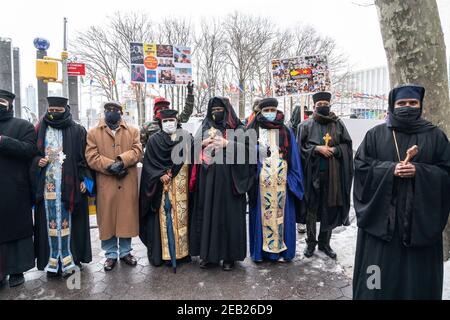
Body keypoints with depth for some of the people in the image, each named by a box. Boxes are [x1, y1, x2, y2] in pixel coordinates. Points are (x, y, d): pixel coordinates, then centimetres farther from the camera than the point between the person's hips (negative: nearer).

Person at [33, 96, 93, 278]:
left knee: (68, 221, 4)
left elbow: (85, 157, 1)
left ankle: (69, 259, 15)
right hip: (48, 185, 2)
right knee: (51, 222, 5)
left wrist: (84, 179, -6)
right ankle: (52, 261, 14)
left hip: (70, 186, -1)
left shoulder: (77, 131, 3)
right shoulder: (40, 129, 9)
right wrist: (37, 161, -8)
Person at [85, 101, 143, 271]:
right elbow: (91, 157, -4)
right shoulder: (93, 133, 6)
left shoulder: (133, 131, 10)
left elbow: (137, 151, -3)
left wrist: (121, 160, -20)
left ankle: (126, 251, 25)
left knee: (127, 217, 9)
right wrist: (110, 166, -16)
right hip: (105, 184, -1)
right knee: (107, 219, 6)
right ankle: (111, 254, 22)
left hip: (128, 184, 1)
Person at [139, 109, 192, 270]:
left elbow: (189, 160, 5)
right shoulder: (154, 140, 5)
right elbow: (149, 163, 0)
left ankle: (182, 250, 14)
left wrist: (170, 173, -2)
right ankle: (160, 253, 11)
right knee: (162, 218, 0)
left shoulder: (186, 138, 8)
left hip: (181, 186, 1)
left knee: (181, 215, 3)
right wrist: (161, 175, -14)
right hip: (160, 186, -1)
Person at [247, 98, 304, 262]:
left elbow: (294, 157, 5)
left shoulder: (286, 131, 8)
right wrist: (257, 150, -15)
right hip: (261, 181, -1)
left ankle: (282, 249, 19)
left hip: (281, 180, 1)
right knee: (262, 213, 4)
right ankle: (260, 249, 18)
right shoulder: (253, 131, 6)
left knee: (281, 212, 4)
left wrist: (293, 180, -1)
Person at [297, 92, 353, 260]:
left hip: (333, 173, 2)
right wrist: (317, 148, -15)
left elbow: (347, 144, 7)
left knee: (330, 208, 7)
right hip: (312, 172, -1)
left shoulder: (338, 124, 8)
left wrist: (334, 149, -11)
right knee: (311, 207, 5)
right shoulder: (306, 125, 4)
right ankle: (311, 242, 20)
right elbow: (300, 146, -1)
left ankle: (324, 242, 23)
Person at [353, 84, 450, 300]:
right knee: (381, 269, 6)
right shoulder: (376, 134, 4)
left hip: (420, 216, 1)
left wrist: (418, 171, -14)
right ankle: (377, 292, 24)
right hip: (381, 215, -1)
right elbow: (360, 165, 0)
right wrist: (390, 169, -15)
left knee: (417, 270, 10)